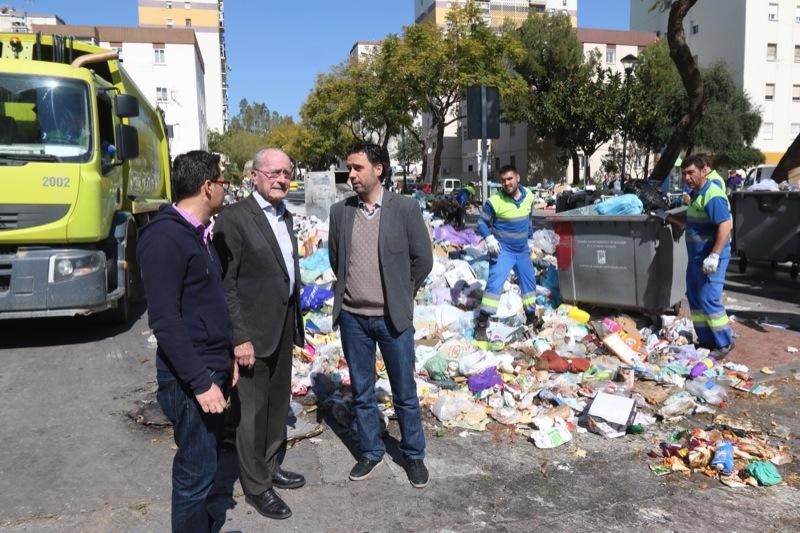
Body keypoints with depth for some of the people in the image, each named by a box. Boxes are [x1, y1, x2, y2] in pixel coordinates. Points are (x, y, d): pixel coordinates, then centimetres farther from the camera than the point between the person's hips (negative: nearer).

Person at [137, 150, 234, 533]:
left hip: (212, 369, 9)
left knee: (205, 459, 20)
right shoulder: (164, 237, -19)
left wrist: (227, 356, 17)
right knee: (196, 469, 3)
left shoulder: (198, 234, 10)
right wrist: (201, 382, -22)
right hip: (190, 379, -9)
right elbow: (164, 322, -22)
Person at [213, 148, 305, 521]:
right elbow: (226, 283, -17)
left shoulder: (285, 215, 10)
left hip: (283, 326, 8)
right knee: (252, 411, 6)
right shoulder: (235, 217, -15)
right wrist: (239, 337, -20)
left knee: (278, 404, 20)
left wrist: (294, 322, 14)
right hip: (253, 330, -8)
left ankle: (271, 466, 38)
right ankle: (256, 486, 22)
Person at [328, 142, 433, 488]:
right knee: (361, 392, 14)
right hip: (352, 317, 3)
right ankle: (370, 451, 32)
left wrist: (401, 294, 4)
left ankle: (413, 455, 27)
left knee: (405, 393, 9)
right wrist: (348, 291, 13)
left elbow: (423, 259, -2)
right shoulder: (339, 212, 1)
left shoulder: (405, 208, -8)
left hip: (393, 316, -3)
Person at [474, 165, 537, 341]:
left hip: (523, 250, 6)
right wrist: (489, 238, -24)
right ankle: (482, 322, -12)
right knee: (495, 283, -17)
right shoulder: (494, 201, -19)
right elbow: (482, 222, -10)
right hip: (502, 249, -6)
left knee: (529, 282, 18)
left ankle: (531, 316, 38)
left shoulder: (528, 196, -2)